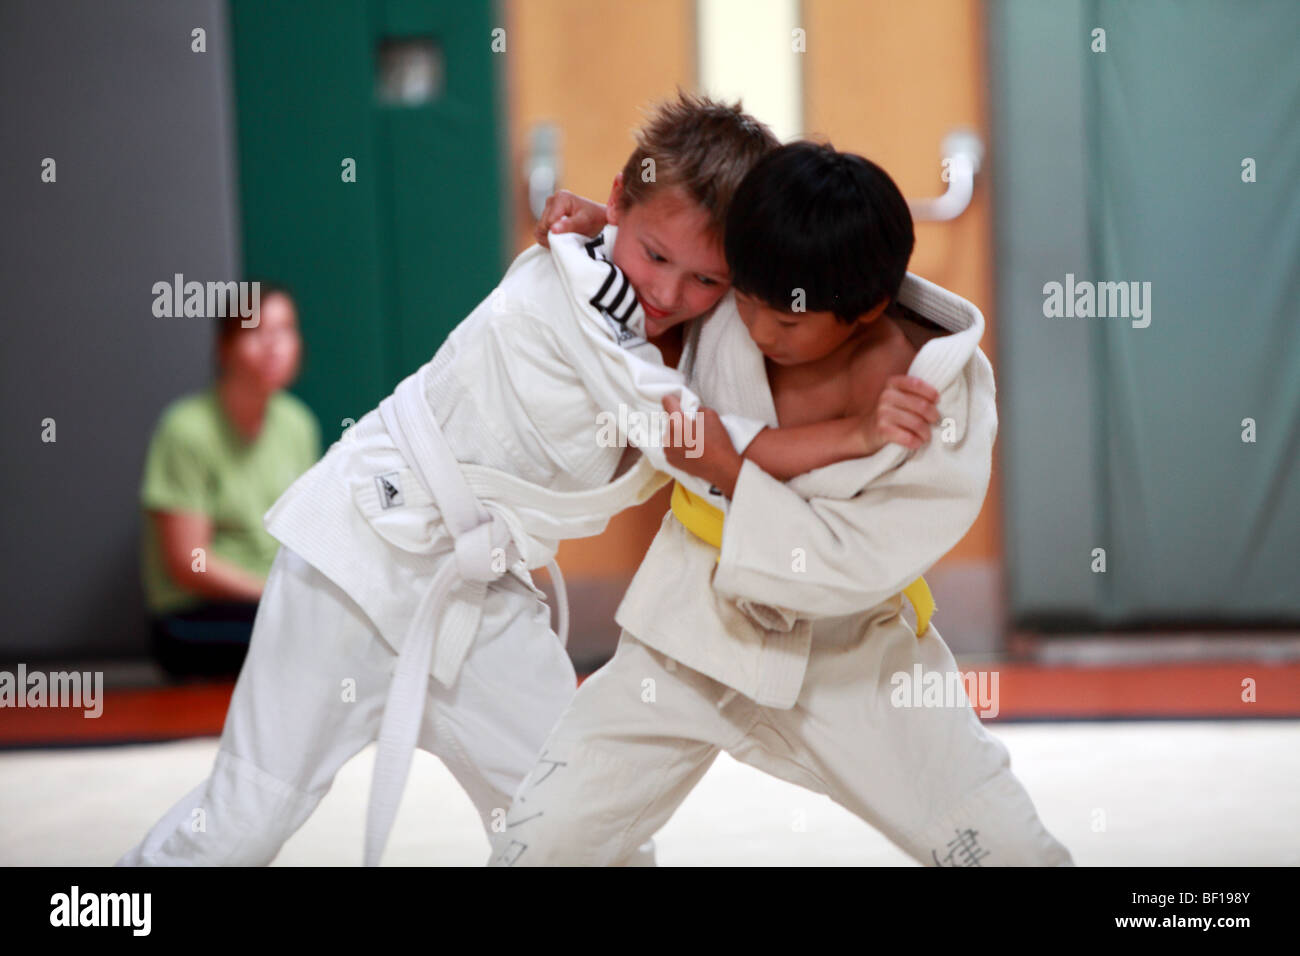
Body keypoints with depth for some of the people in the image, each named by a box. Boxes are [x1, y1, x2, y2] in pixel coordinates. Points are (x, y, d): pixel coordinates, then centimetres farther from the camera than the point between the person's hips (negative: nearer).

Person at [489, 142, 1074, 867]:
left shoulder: (949, 394, -22)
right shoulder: (730, 311, -14)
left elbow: (860, 568, -25)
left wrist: (730, 470, -29)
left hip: (853, 656, -2)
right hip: (696, 629, 2)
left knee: (1015, 852, -4)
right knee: (539, 840, -7)